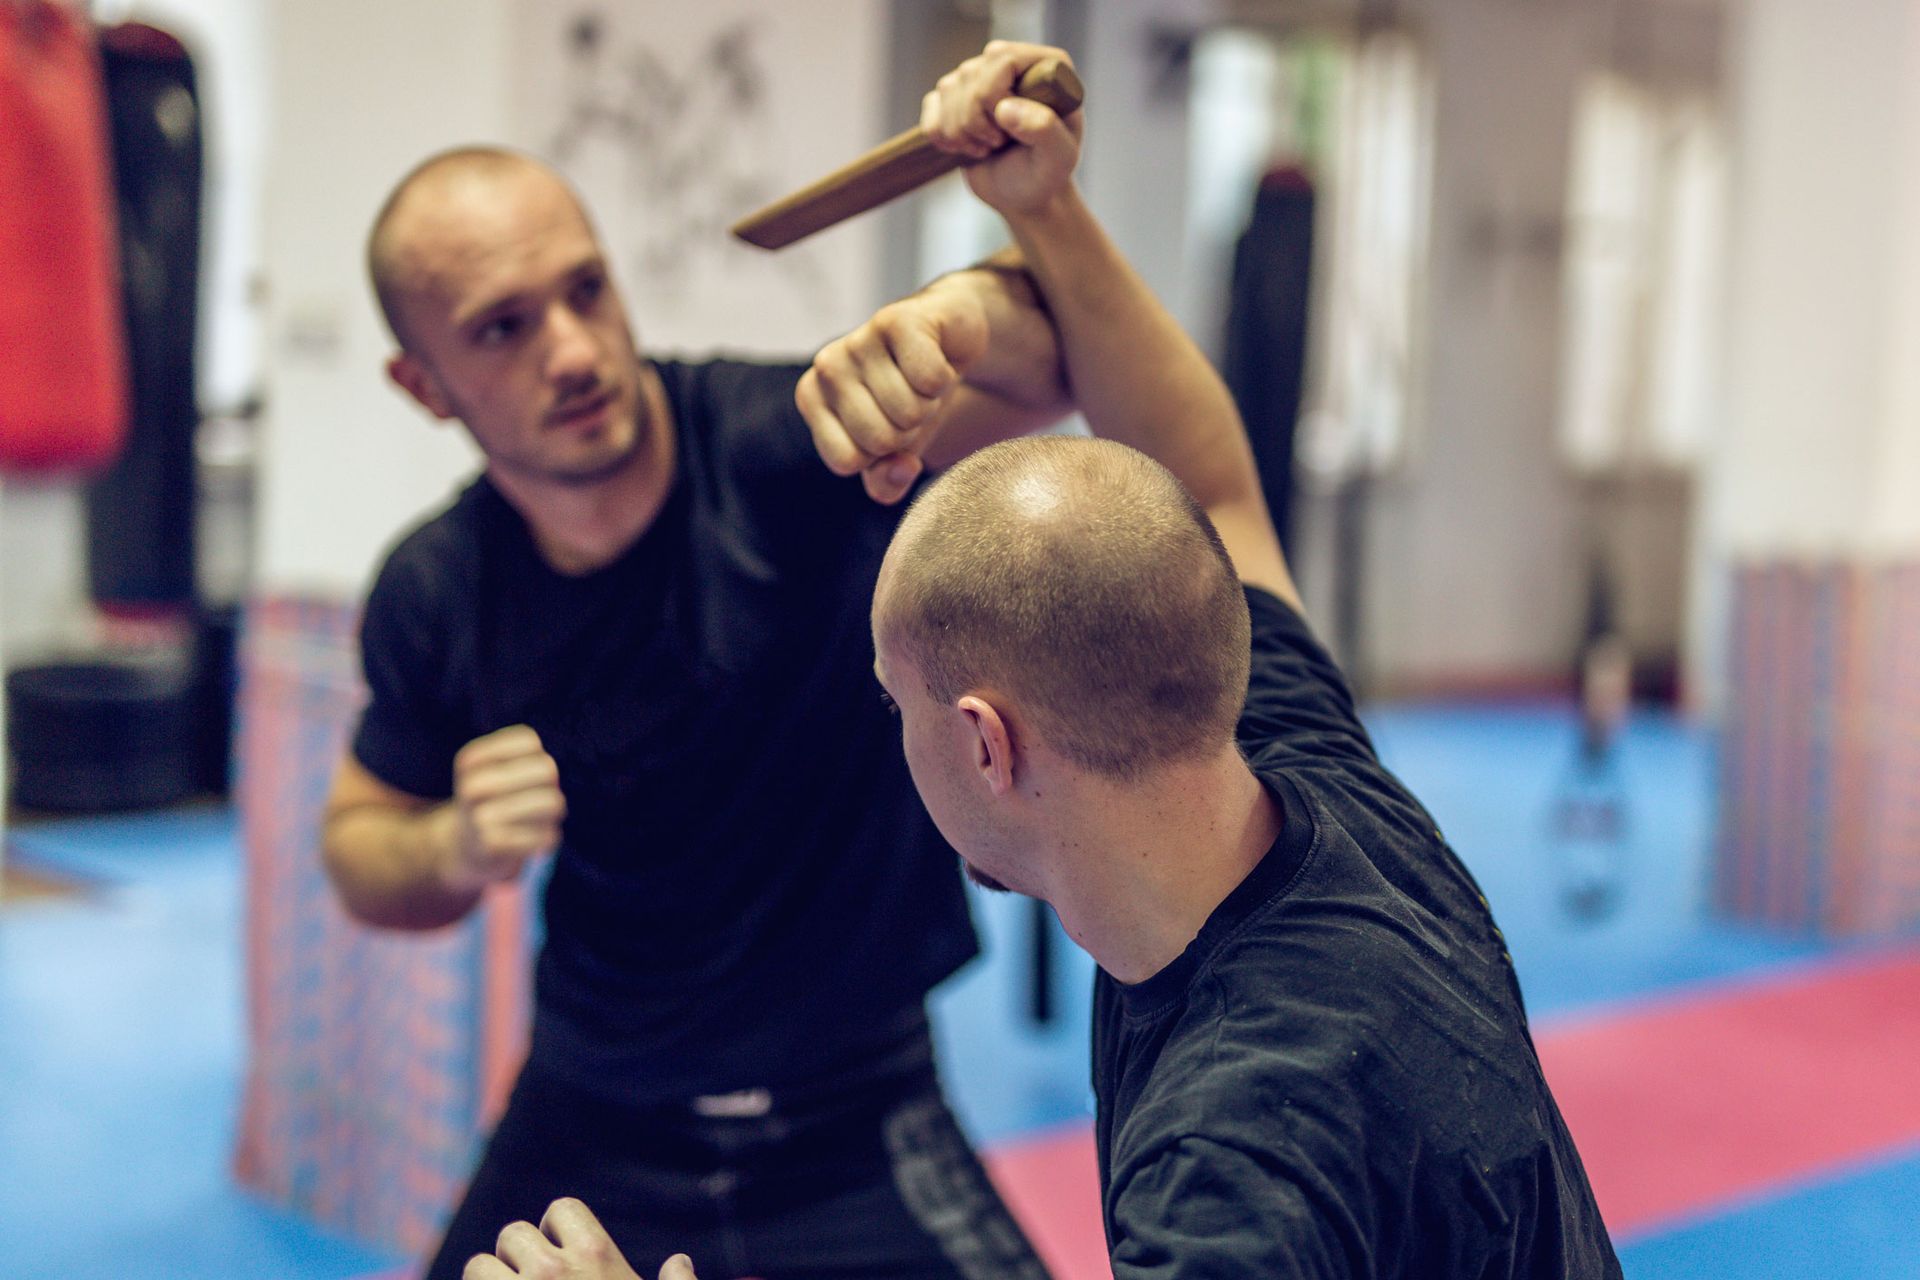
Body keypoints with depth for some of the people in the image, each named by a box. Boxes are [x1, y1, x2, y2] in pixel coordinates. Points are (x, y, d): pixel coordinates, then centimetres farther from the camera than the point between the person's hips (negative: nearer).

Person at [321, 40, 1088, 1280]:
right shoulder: (434, 597, -8)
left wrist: (975, 305, -56)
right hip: (592, 1136, 3)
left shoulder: (786, 442, -20)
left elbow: (1045, 374, -34)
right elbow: (363, 843, 7)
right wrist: (456, 851, -16)